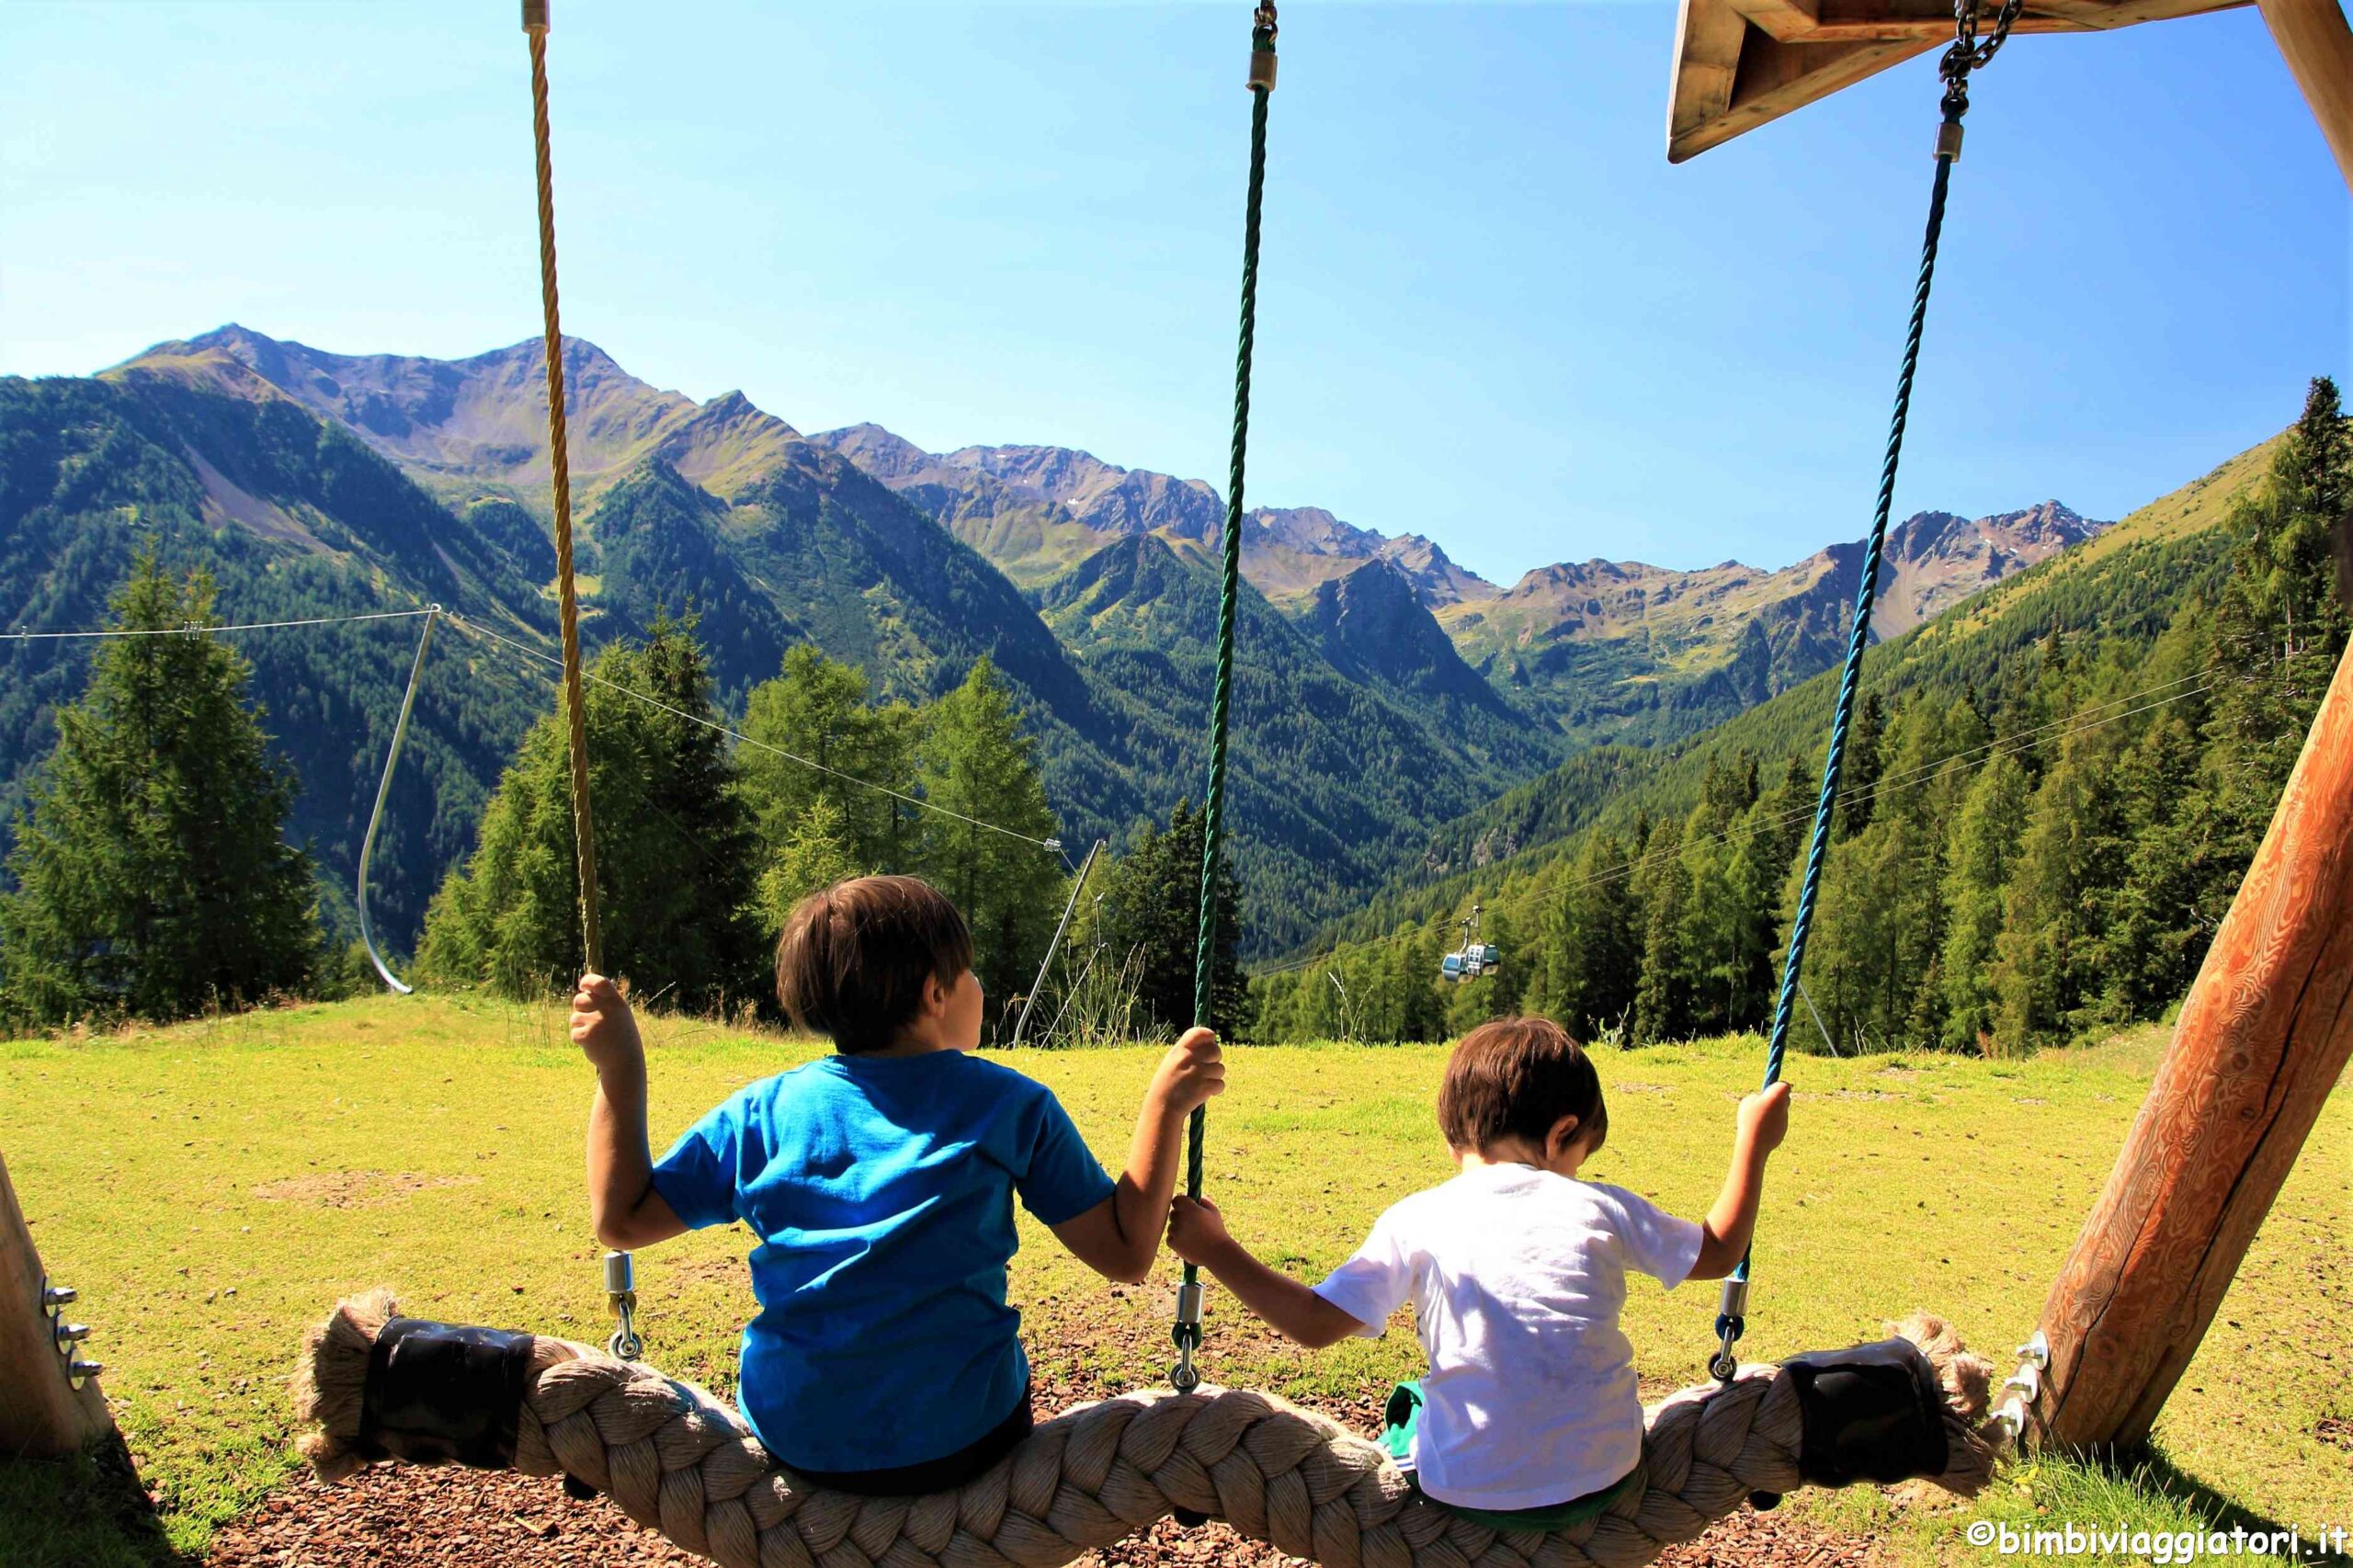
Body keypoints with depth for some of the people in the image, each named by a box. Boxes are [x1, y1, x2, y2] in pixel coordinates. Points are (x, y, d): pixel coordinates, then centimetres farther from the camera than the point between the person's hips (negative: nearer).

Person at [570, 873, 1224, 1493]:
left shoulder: (765, 1110, -1)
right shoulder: (1012, 1104, -5)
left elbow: (621, 1219, 6)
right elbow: (1125, 1254, -6)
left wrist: (618, 1067, 10)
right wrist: (1166, 1102, -2)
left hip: (795, 1446, 2)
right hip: (960, 1445, -2)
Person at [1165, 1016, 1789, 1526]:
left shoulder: (1416, 1221, -4)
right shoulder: (1600, 1206, 1)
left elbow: (1315, 1325, -6)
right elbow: (1719, 1253, 15)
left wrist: (1213, 1249, 4)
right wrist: (1753, 1142, 26)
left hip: (1471, 1496, -1)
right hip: (1604, 1479, 2)